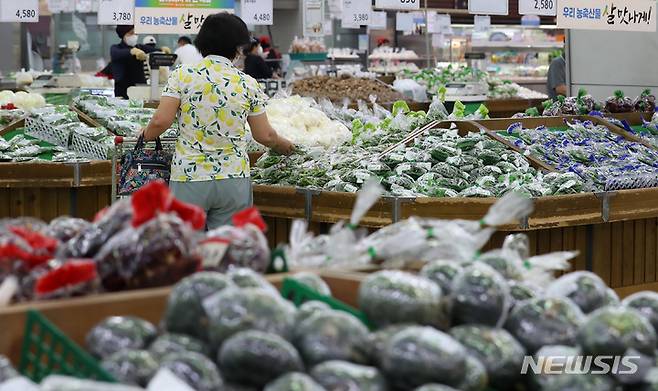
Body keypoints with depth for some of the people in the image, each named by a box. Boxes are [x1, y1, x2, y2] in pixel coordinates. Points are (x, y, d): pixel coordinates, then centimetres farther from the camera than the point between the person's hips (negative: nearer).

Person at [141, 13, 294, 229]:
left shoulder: (182, 75, -2)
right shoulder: (248, 84, 2)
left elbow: (161, 121, -9)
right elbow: (264, 135, 7)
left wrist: (146, 135, 12)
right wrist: (284, 146, 28)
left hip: (188, 178, -1)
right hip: (233, 179, 1)